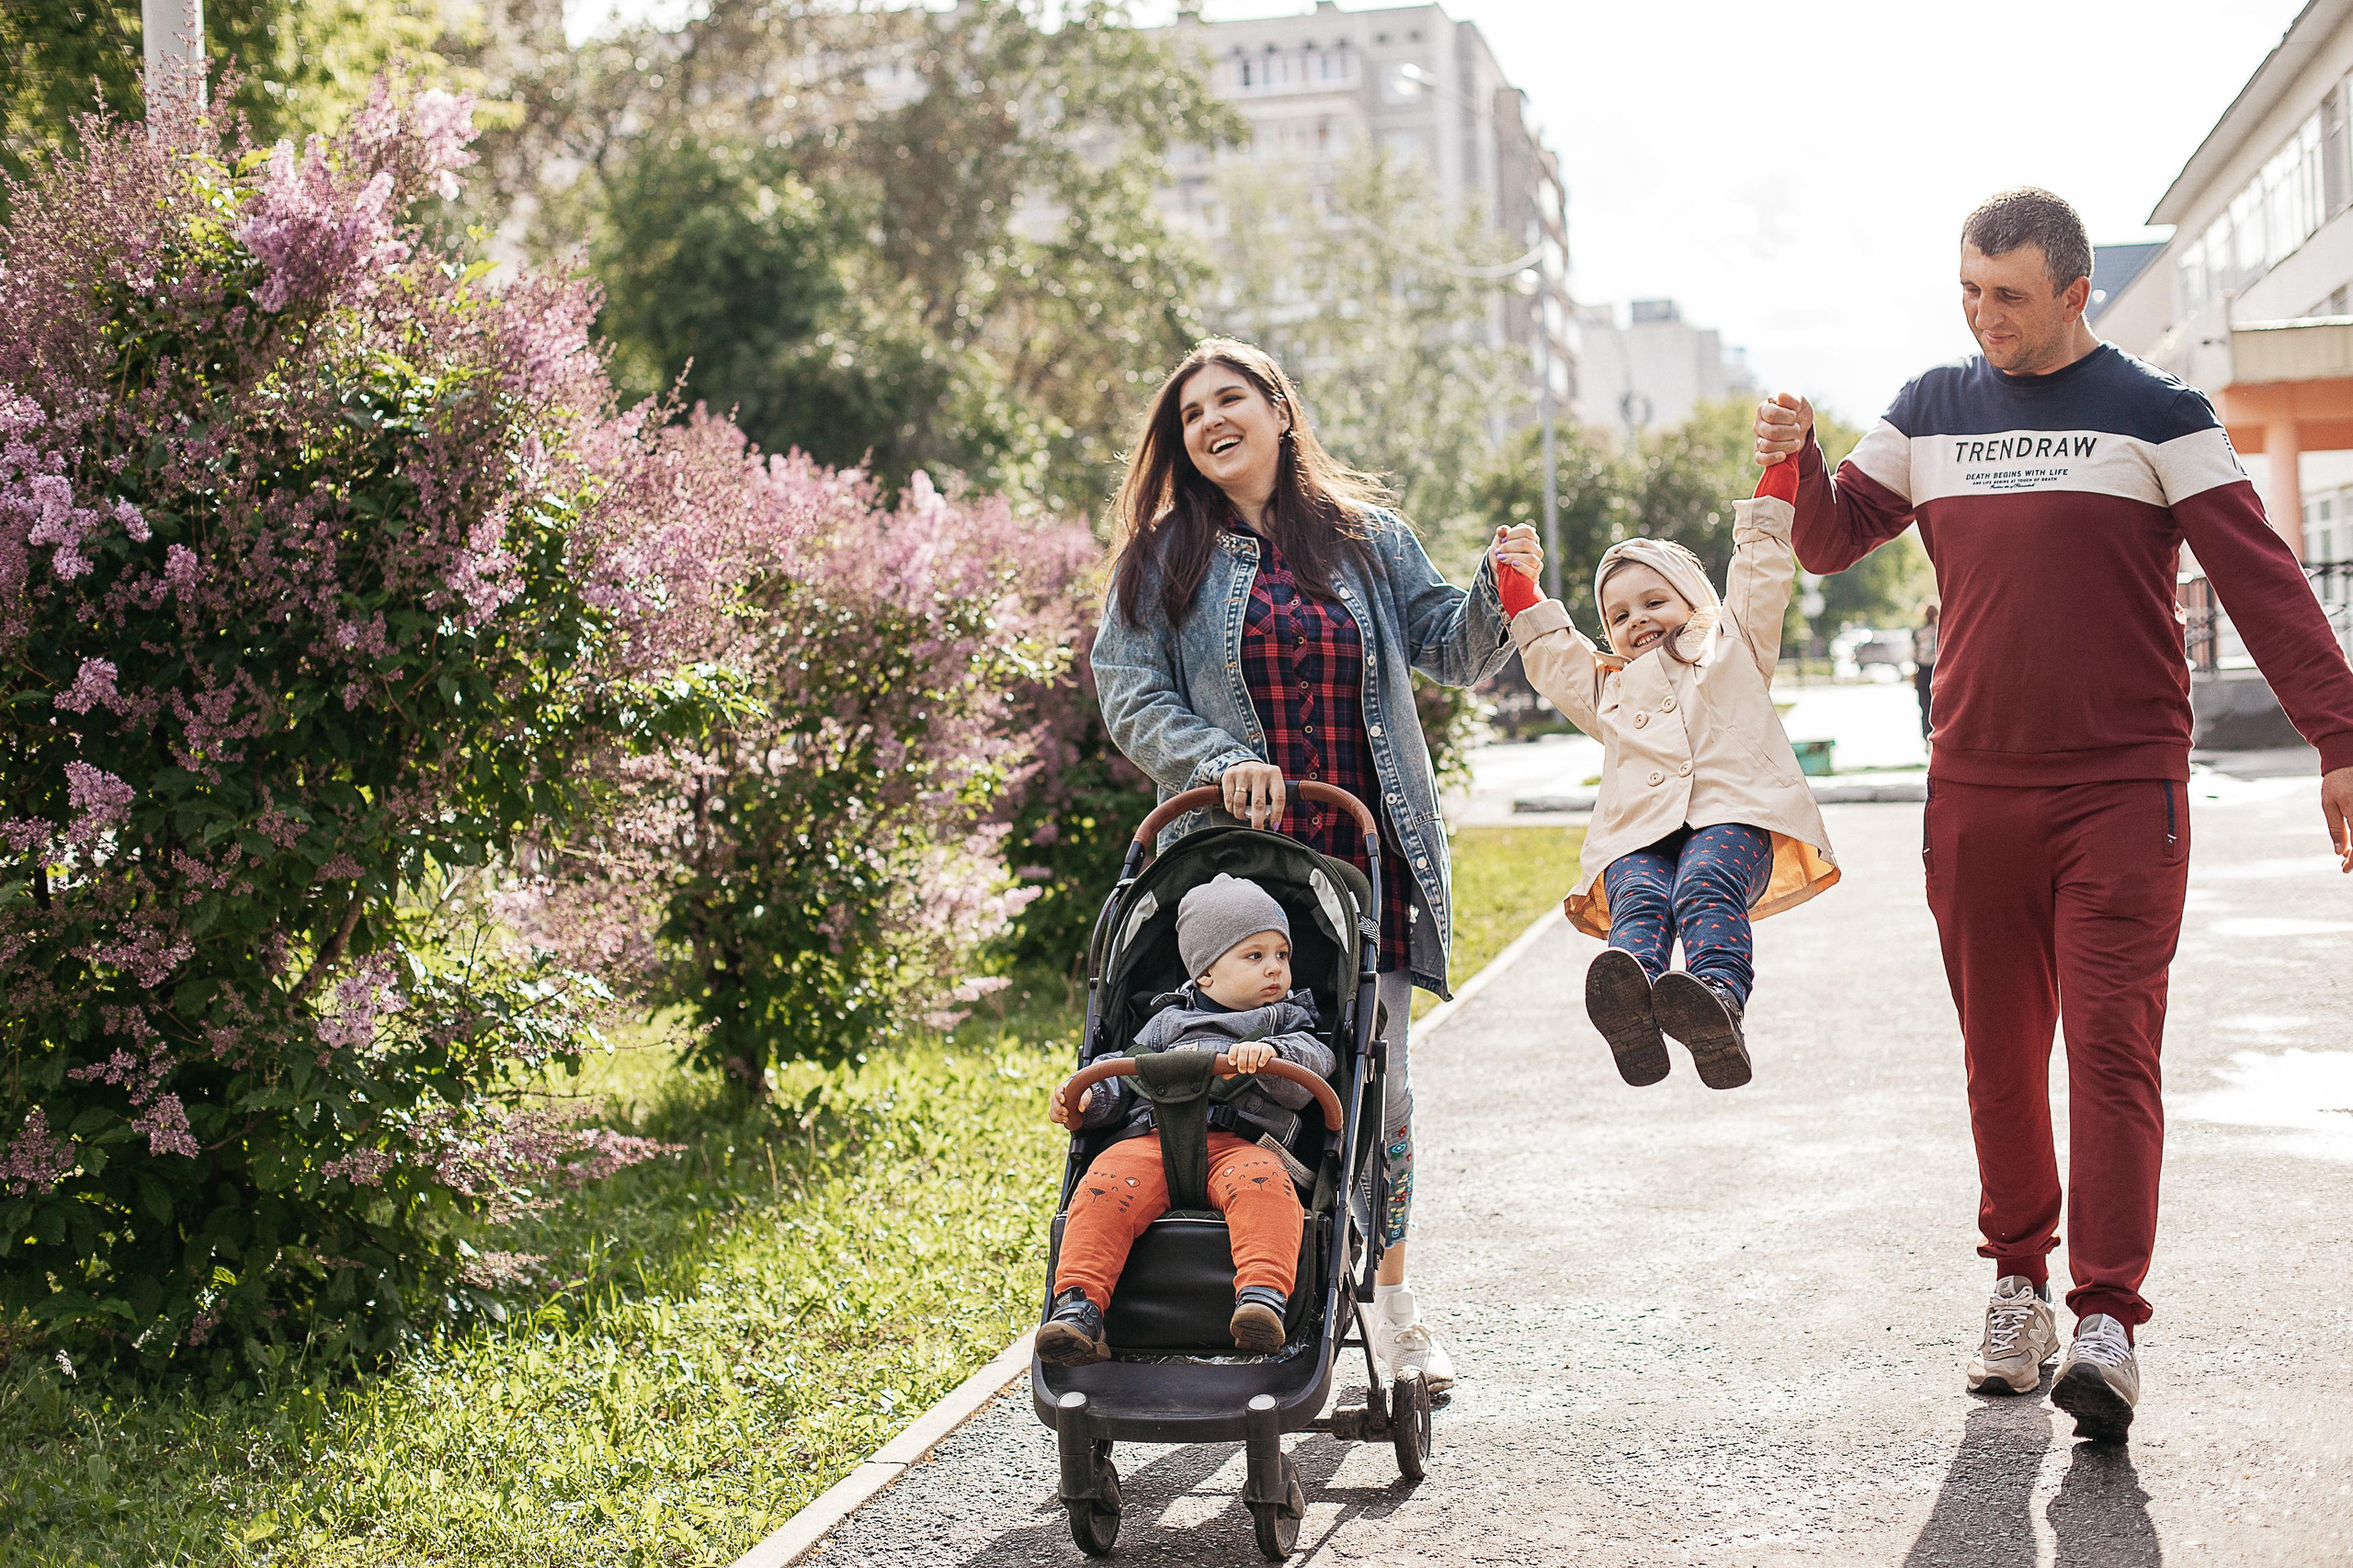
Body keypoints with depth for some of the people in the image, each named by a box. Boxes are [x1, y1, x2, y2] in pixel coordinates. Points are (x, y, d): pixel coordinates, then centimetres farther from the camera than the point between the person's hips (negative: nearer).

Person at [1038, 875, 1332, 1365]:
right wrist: (1084, 1105, 6)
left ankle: (1264, 1293, -53)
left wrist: (1269, 1053, -18)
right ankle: (1079, 1302, -36)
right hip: (1152, 1140, 2)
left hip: (1242, 1144, -2)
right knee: (1106, 1186, -30)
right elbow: (1122, 1082, 27)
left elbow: (1311, 1069, 3)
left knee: (1261, 1183, -38)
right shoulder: (1168, 1025, 29)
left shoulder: (1290, 1024, 24)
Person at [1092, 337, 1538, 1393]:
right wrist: (1217, 761, -15)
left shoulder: (1370, 539, 11)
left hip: (1369, 858, 1)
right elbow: (1130, 694, 1)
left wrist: (1499, 589, -8)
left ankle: (1390, 1304, 21)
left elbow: (1451, 652, 12)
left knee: (1376, 1081, 4)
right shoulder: (1164, 557, 5)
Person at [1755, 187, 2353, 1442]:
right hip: (1973, 787, 4)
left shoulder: (2155, 414, 0)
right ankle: (2019, 1281, 22)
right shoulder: (1930, 412, 12)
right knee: (2000, 1051, 9)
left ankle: (2109, 1320, -12)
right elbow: (1832, 540, 14)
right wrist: (1796, 463, -8)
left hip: (2124, 785, -3)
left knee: (2111, 1044, -10)